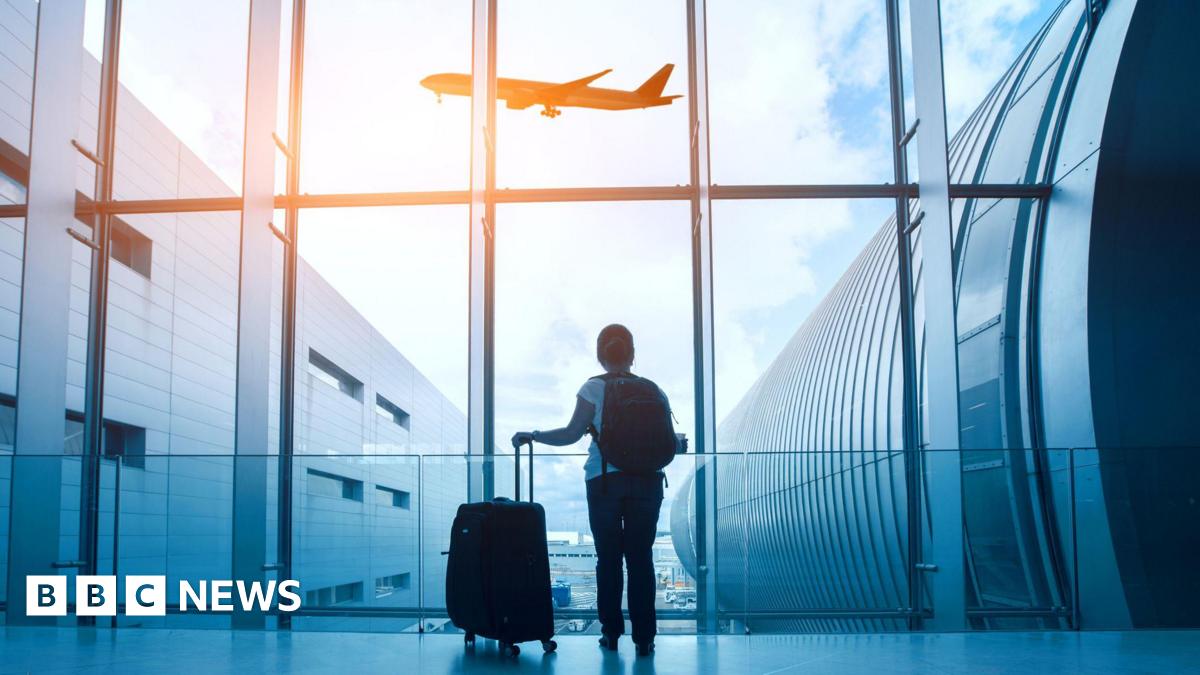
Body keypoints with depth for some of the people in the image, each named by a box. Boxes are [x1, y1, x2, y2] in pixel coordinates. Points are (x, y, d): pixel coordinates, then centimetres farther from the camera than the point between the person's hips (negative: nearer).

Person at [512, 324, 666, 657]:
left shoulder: (594, 388, -1)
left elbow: (572, 433, -5)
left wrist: (531, 436, 6)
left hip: (604, 480, -2)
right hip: (647, 481, 2)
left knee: (608, 557, 8)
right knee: (641, 557, 4)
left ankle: (611, 632, 11)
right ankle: (643, 637, 3)